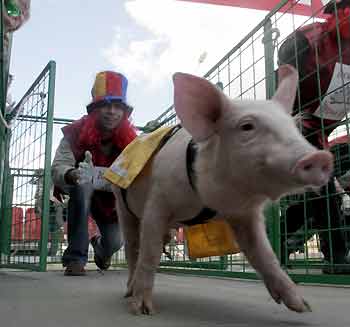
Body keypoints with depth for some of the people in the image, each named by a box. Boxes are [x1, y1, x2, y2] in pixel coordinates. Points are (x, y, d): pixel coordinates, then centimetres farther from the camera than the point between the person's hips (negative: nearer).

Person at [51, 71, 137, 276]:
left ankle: (100, 245, 33)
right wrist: (72, 175, -56)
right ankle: (76, 258, -28)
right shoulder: (76, 133, -24)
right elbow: (58, 168, -33)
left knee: (115, 243, -11)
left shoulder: (130, 139, -19)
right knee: (83, 183, -36)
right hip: (82, 192, -2)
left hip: (111, 197, 2)